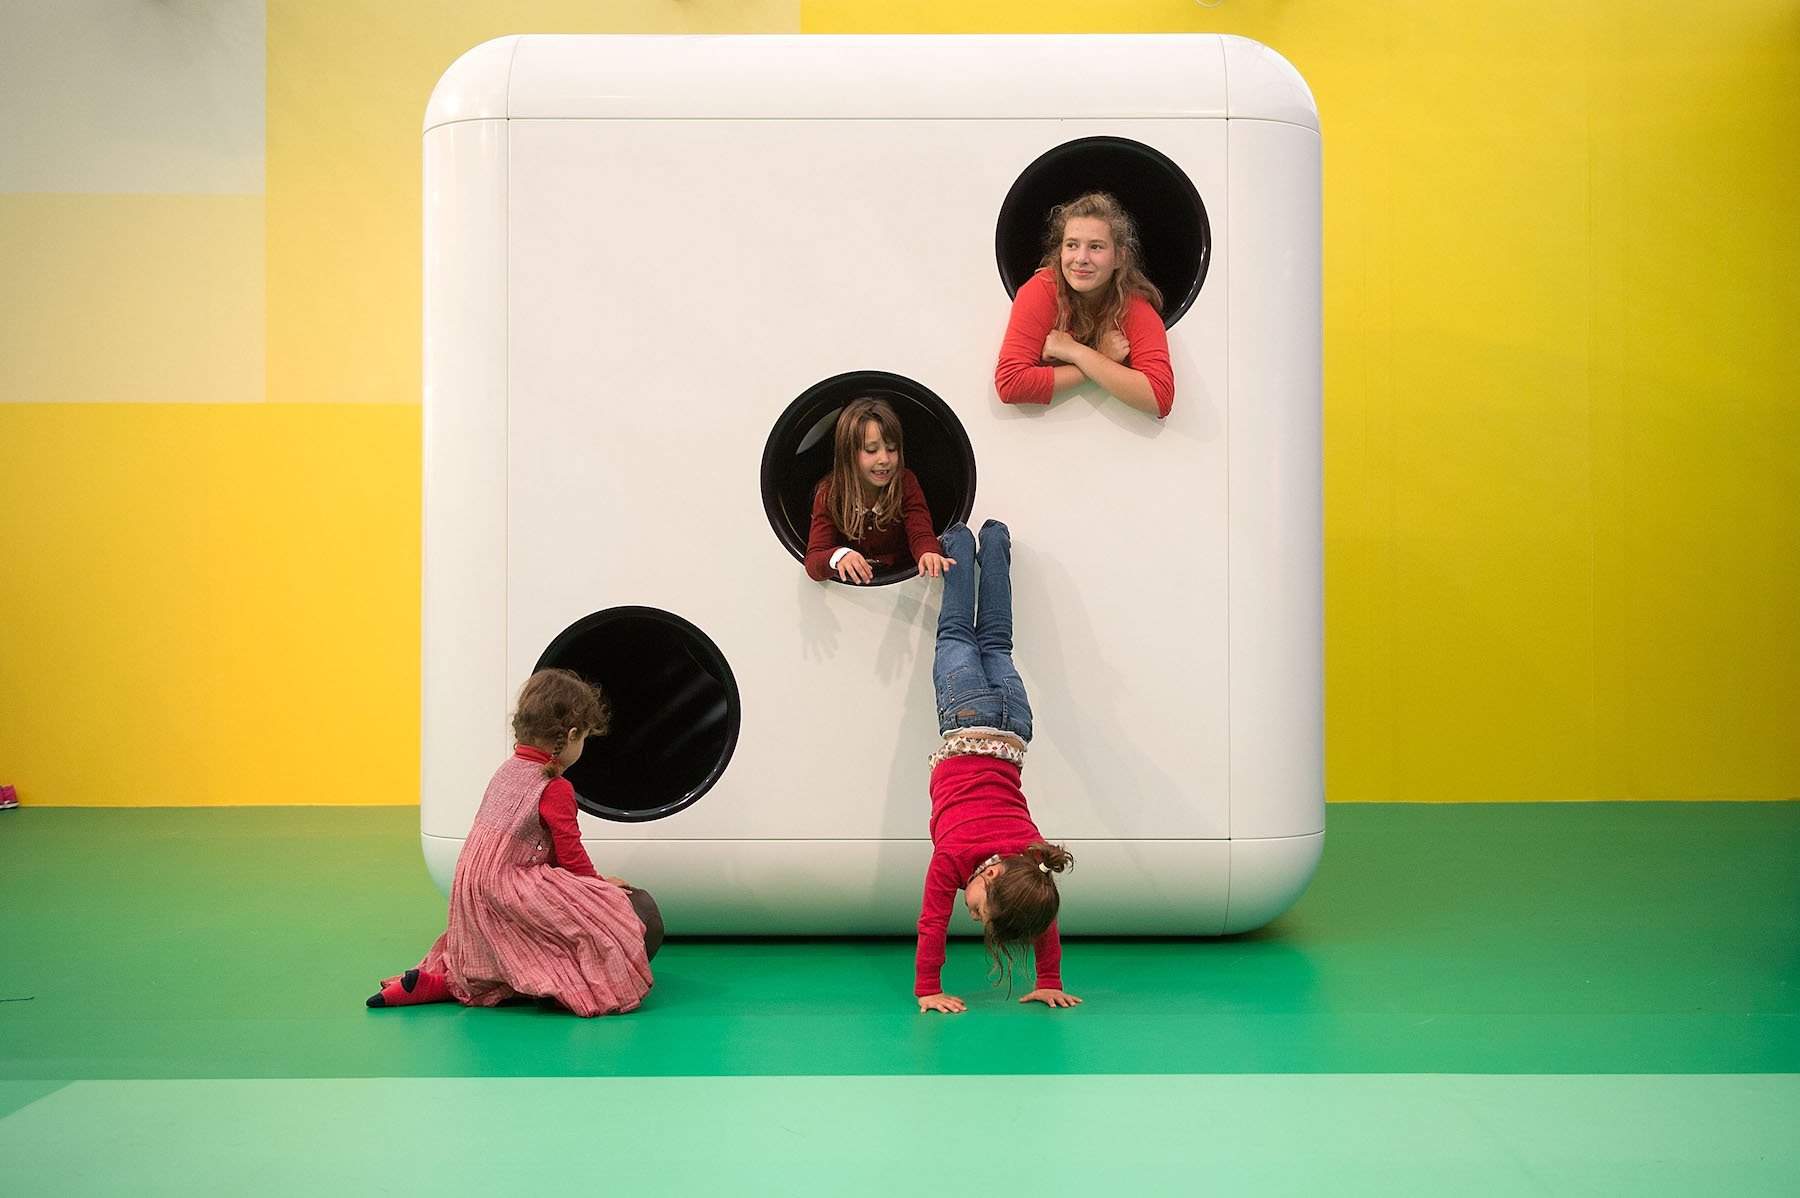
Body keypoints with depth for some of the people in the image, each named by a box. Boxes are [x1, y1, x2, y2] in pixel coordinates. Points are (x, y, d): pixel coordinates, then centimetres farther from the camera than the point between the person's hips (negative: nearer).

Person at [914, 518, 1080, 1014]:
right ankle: (959, 544, 40)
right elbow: (932, 924, -20)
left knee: (994, 643, 27)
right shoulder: (953, 854, -31)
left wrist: (1050, 984, -2)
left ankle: (993, 543, 44)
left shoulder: (1030, 862, -25)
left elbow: (1046, 926, -9)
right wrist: (927, 991, -15)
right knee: (957, 635, 24)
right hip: (969, 723, -1)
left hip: (1007, 724, 1)